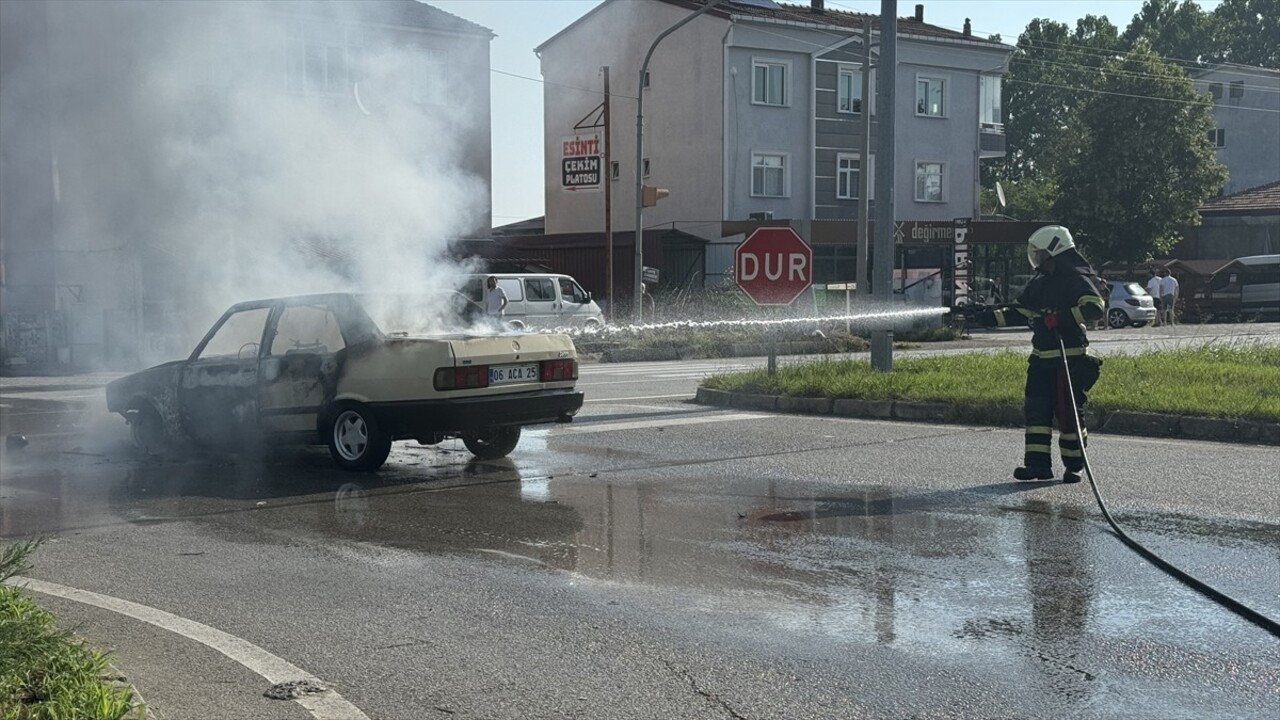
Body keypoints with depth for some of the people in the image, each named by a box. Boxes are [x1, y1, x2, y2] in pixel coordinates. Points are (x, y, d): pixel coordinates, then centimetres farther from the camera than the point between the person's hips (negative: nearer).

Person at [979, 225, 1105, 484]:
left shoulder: (1076, 279, -10)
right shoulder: (1040, 281, 14)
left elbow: (1094, 306, -22)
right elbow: (1020, 311, 17)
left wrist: (1063, 317, -30)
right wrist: (994, 317, 3)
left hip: (1070, 358, -7)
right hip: (1041, 358, 7)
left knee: (1068, 412, -3)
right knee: (1036, 409, 2)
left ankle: (1074, 466, 8)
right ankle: (1037, 463, 5)